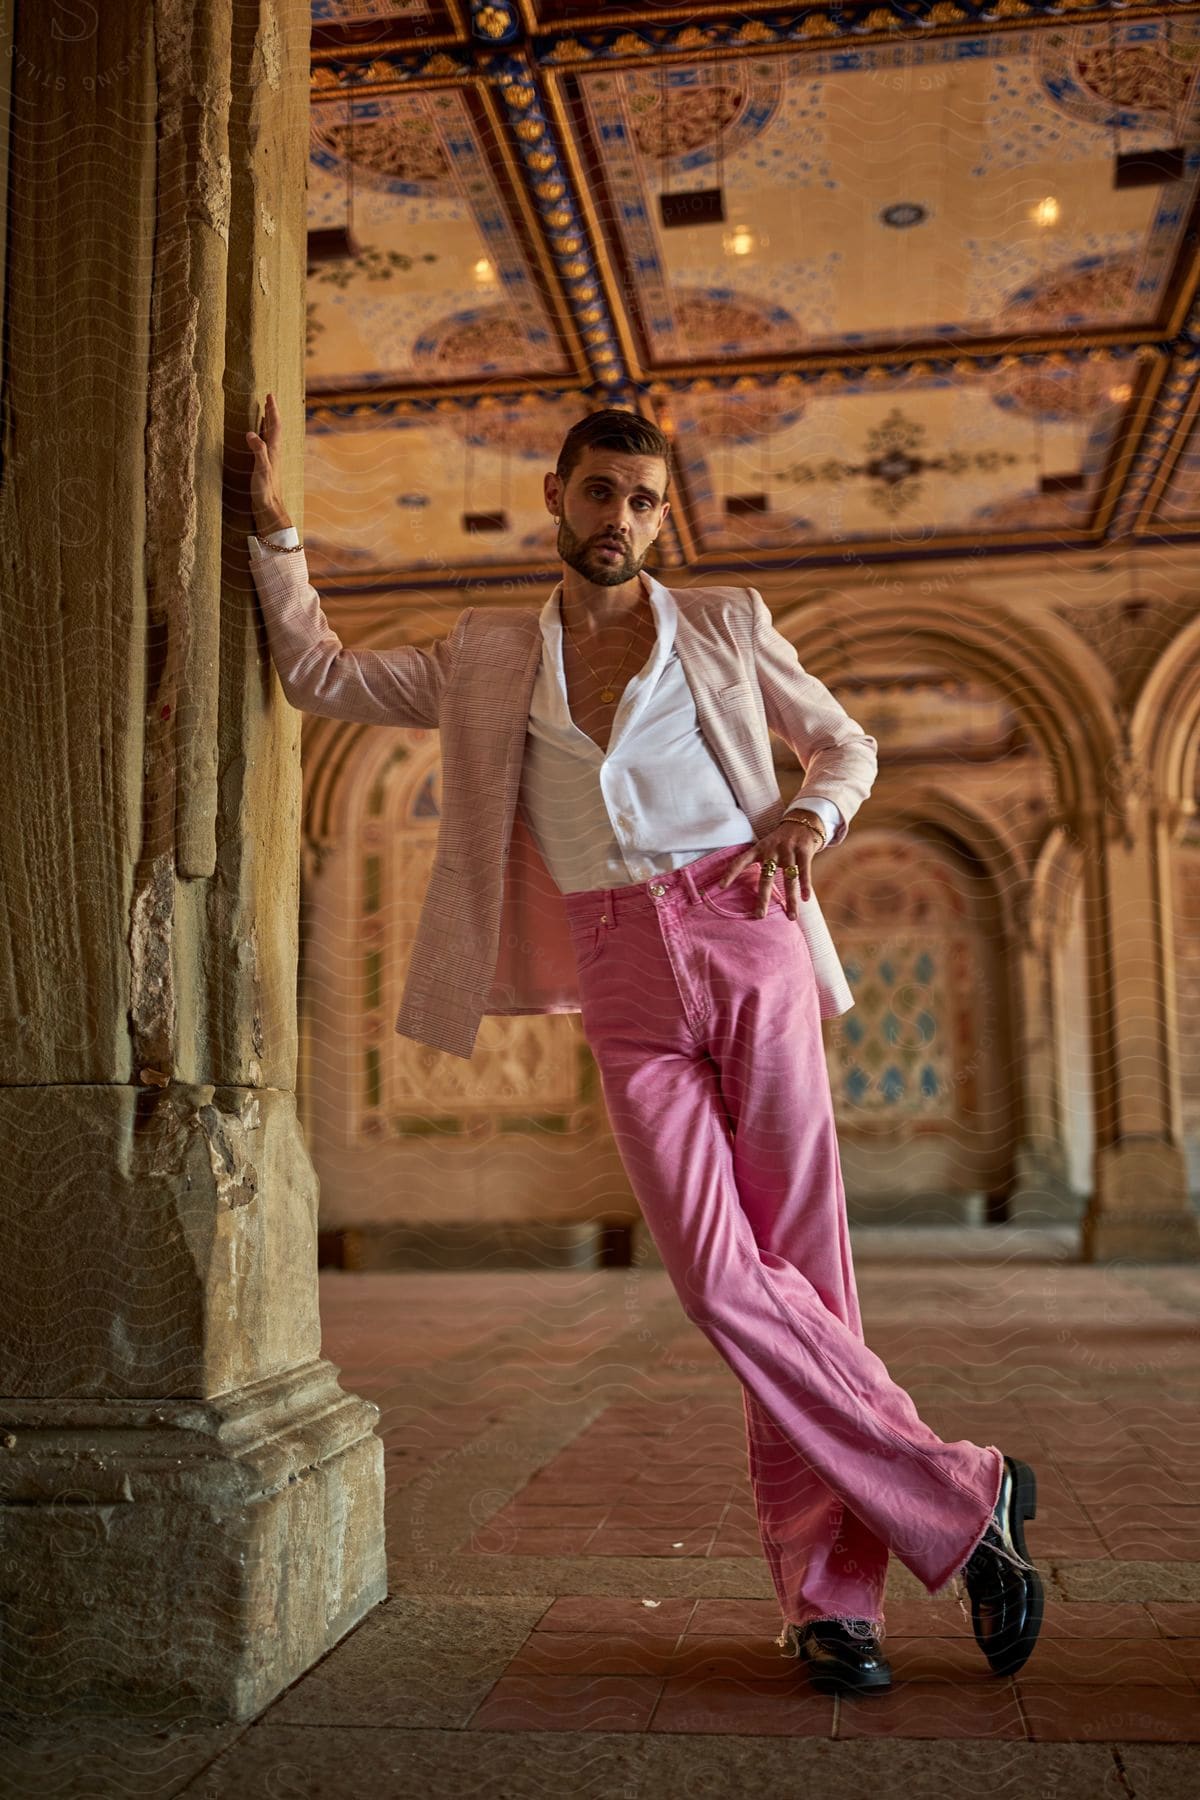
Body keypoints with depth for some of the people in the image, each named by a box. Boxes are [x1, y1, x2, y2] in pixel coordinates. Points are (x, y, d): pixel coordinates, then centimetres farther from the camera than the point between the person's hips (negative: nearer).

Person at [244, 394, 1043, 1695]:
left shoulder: (725, 626, 13)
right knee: (722, 1279, -10)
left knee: (800, 1261, -3)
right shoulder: (491, 658, 16)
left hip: (745, 940, 0)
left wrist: (805, 819, -1)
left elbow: (847, 745, 20)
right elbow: (321, 675, 18)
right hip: (623, 981, 1)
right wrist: (273, 527, 10)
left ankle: (827, 1595, 9)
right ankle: (963, 1493, 4)